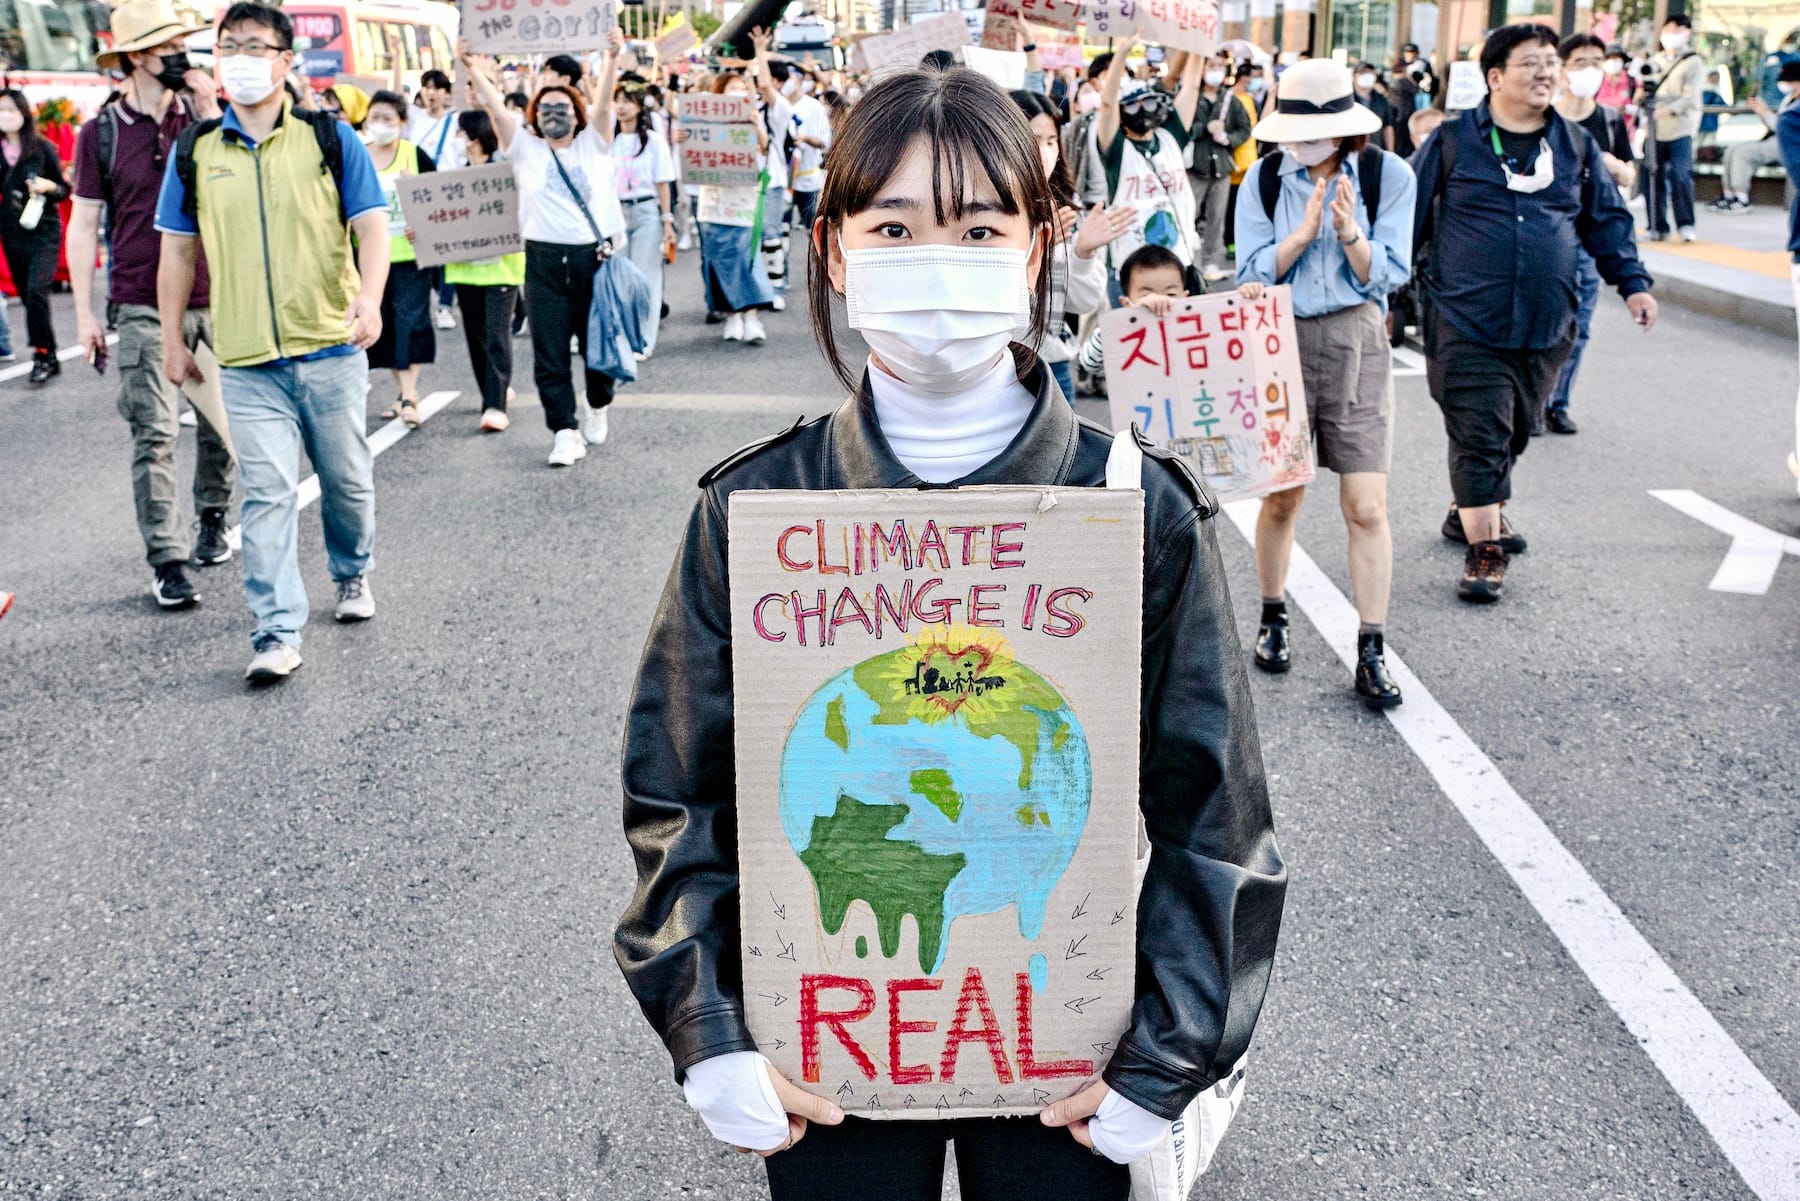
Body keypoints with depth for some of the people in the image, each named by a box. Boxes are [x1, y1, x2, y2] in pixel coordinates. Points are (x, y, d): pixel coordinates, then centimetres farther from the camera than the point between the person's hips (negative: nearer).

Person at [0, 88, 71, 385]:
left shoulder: (43, 148, -4)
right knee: (27, 295, 6)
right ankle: (48, 357, 15)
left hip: (44, 230, -4)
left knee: (36, 291, -17)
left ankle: (43, 355, -9)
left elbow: (64, 190, 0)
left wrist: (48, 185, -17)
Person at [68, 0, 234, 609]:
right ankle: (167, 560, -1)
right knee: (154, 434, -5)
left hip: (216, 298, 2)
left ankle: (212, 518, 33)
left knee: (222, 422, 10)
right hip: (143, 307, -2)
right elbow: (84, 226, 4)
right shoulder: (102, 132, 2)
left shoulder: (205, 116, 7)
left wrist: (210, 114, -11)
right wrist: (85, 313, -1)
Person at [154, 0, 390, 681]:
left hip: (332, 350, 0)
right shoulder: (195, 151, 7)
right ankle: (277, 633, -4)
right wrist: (173, 340, 12)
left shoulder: (328, 138, 3)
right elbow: (179, 248, 13)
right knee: (267, 494, -6)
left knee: (347, 479, 12)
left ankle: (353, 574, 39)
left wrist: (370, 297, -21)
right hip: (248, 361, 0)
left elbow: (371, 224, -3)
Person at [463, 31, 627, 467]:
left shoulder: (593, 143, 10)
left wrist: (611, 58, -18)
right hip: (545, 260, 1)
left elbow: (603, 101, -4)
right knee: (549, 351, -3)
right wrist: (473, 69, -10)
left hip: (597, 255, 0)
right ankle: (566, 430, 2)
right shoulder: (526, 148, 12)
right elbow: (496, 107, 1)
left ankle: (597, 407, 33)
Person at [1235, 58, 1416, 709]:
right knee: (1281, 498, 6)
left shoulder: (1388, 175, -3)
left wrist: (1350, 233, -22)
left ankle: (1371, 654, 2)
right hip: (1280, 342, 1)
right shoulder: (1265, 178, 0)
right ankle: (1273, 618, 29)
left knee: (1366, 505, -5)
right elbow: (1252, 274, -4)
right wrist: (1306, 229, -19)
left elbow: (1388, 276, -3)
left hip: (1356, 343, -1)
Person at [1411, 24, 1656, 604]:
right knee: (1479, 435, -7)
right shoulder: (1452, 140, -1)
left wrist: (1632, 282, 11)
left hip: (1546, 327, 5)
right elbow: (1410, 217, 3)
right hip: (1467, 324, -4)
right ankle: (1484, 549, 1)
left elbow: (1607, 219, 18)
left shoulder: (1576, 145, 10)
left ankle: (1475, 513, 35)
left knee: (1513, 432, 14)